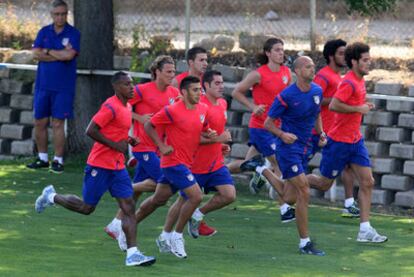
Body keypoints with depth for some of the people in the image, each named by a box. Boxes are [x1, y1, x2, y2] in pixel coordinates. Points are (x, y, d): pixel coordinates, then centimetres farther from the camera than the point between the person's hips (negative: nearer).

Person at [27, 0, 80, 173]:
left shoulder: (73, 34, -2)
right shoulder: (44, 32, 9)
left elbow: (69, 55, -17)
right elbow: (36, 54, -4)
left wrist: (48, 51, -6)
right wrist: (60, 55, -10)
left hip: (63, 87, -4)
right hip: (43, 85, 4)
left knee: (58, 123, -5)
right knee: (40, 122, 6)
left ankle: (58, 160, 1)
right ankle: (42, 158, 18)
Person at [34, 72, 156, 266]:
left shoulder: (127, 107, 13)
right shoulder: (111, 107, -16)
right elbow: (91, 131, -21)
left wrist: (128, 140, 7)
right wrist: (115, 145, -19)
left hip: (117, 166, 8)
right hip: (100, 165, -8)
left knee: (129, 207, -5)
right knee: (87, 208, 4)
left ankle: (132, 254, -11)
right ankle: (52, 197, 29)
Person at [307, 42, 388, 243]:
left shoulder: (360, 80, 10)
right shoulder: (349, 82, -19)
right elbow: (333, 105, -29)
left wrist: (364, 106, 9)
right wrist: (359, 108, -23)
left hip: (355, 141, 8)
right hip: (339, 141, -8)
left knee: (367, 182, -1)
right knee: (325, 182, 5)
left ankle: (365, 230, -1)